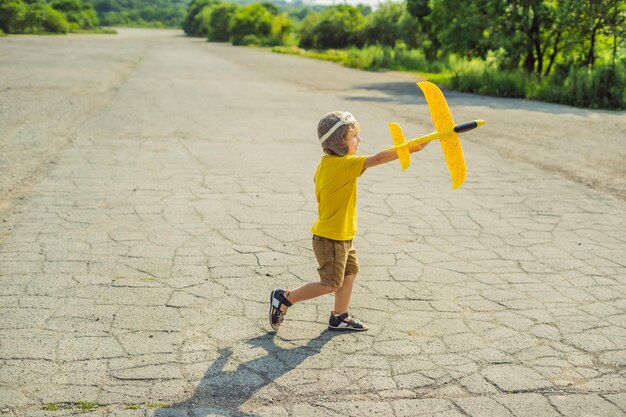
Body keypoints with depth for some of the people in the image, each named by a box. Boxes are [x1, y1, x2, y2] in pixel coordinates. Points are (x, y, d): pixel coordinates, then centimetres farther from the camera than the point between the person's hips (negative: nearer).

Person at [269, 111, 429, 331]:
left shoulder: (324, 164, 5)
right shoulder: (344, 164, -23)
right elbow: (377, 159, -29)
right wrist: (410, 148, -29)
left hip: (342, 237, 10)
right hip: (331, 238, -10)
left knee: (350, 272, 20)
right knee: (331, 284, 2)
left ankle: (339, 317, 32)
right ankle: (284, 298, 12)